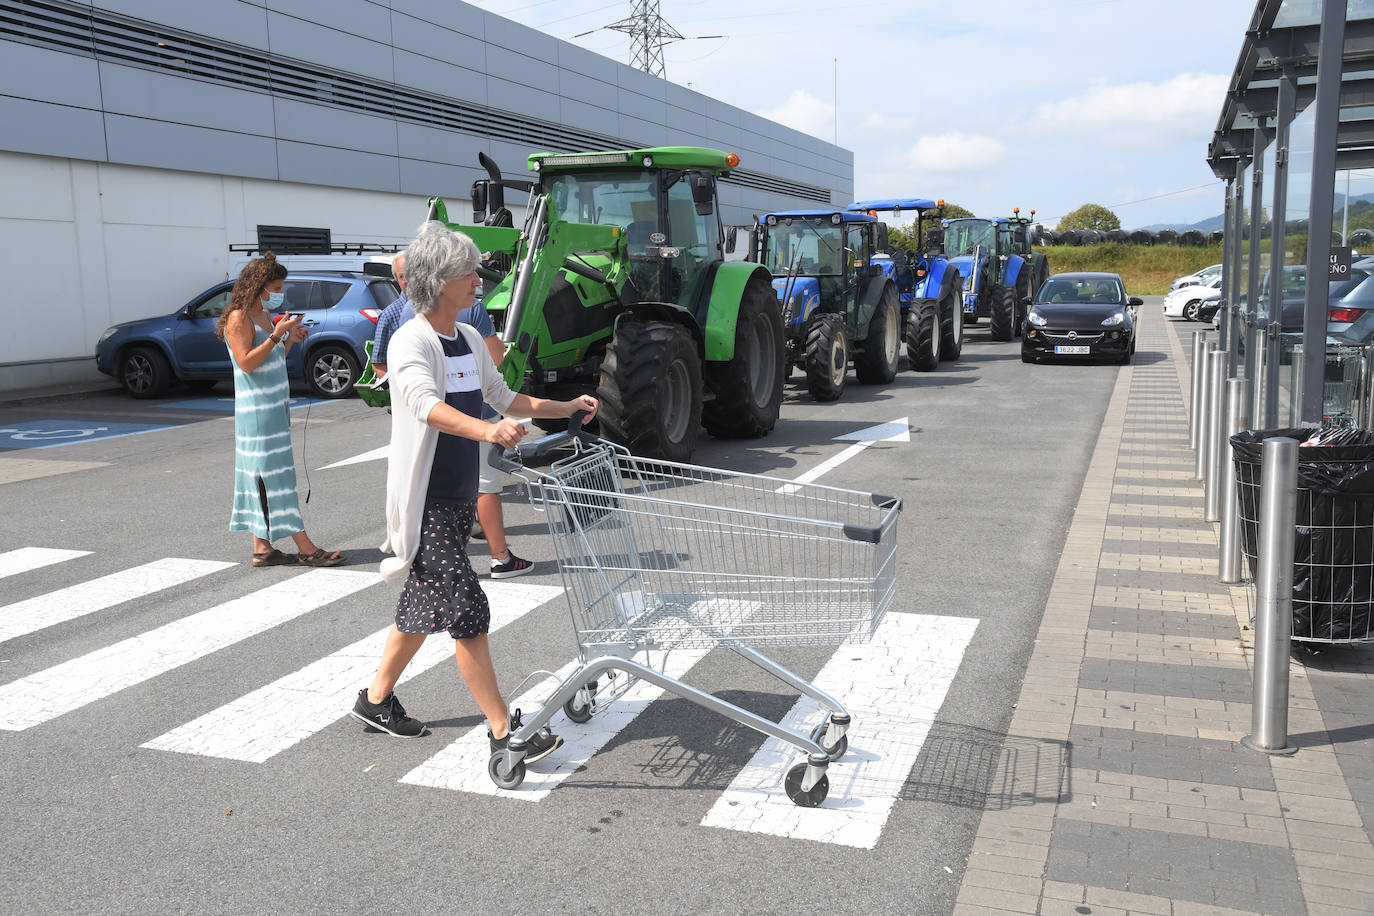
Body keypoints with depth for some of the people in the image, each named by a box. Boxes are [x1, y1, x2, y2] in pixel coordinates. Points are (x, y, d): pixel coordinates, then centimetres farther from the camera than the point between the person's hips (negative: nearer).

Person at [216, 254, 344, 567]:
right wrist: (277, 335, -20)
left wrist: (290, 339, 6)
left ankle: (262, 548, 11)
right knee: (273, 474, -7)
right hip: (257, 409, -9)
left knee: (263, 476, 8)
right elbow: (247, 363, -19)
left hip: (275, 405, 9)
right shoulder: (238, 318, -10)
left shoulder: (264, 316, 16)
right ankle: (305, 548, -7)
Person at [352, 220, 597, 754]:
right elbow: (426, 405, -33)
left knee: (423, 605, 17)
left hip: (460, 496, 9)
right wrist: (487, 431, -51)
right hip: (426, 500, -8)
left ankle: (376, 700, 34)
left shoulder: (470, 340, 10)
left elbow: (503, 398, 23)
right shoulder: (411, 341, -15)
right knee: (467, 611, -8)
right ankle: (503, 731, -2)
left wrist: (566, 408, 14)